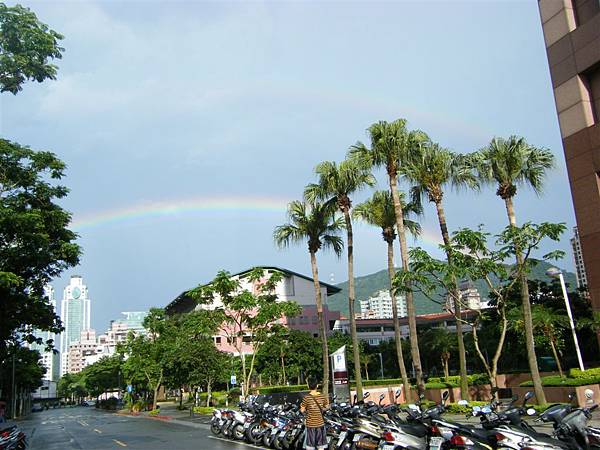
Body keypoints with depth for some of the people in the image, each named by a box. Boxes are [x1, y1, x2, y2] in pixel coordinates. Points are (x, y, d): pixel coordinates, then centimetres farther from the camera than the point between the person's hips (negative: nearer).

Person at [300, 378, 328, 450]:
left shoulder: (306, 397, -15)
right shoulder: (322, 396, -6)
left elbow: (302, 410, -8)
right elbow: (326, 407, 7)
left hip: (310, 424, -2)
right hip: (320, 423, 2)